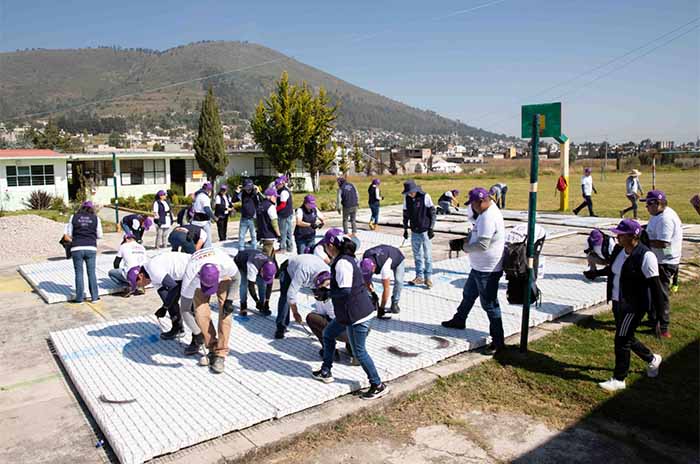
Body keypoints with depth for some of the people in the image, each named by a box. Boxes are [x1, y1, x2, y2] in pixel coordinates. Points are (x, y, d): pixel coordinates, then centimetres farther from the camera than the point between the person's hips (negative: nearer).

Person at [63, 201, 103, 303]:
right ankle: (94, 296, 12)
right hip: (91, 248, 0)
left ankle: (80, 297, 10)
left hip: (76, 249, 0)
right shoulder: (96, 218, 4)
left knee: (79, 273, 8)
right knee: (91, 272, 9)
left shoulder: (73, 217, 5)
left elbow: (66, 236, 5)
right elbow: (99, 236, 7)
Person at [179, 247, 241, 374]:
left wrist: (229, 300, -21)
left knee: (225, 312, -15)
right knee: (200, 313, -15)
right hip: (200, 278, 1)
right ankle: (213, 349, 2)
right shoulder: (191, 276, -41)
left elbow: (236, 279, -16)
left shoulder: (227, 264, -43)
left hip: (223, 277, -1)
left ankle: (221, 354, -8)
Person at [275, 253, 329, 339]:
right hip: (289, 269, -4)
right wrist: (295, 313, -33)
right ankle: (281, 327, -16)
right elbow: (291, 294, -41)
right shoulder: (303, 271, -47)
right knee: (285, 296, -23)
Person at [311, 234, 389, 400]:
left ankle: (378, 385, 14)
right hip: (348, 313, 10)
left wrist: (327, 292, -12)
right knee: (328, 334, 21)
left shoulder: (342, 263, -22)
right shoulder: (345, 259, 8)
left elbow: (345, 291, -27)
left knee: (359, 352, 2)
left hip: (357, 314, -10)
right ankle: (326, 372, 34)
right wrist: (332, 282, 16)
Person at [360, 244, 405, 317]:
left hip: (398, 259, -5)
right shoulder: (364, 260, -31)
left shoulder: (384, 266, -47)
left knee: (398, 281, -28)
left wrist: (381, 308, -38)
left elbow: (386, 289, -43)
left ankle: (394, 303, -10)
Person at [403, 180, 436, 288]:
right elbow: (405, 214, 11)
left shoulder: (425, 196, -11)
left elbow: (432, 213, -7)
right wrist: (405, 229, 11)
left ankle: (428, 278, 10)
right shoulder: (406, 198, 2)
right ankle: (419, 277, 20)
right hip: (414, 231, 4)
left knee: (427, 256, 1)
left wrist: (431, 228, -10)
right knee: (417, 256, 11)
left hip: (425, 231, -4)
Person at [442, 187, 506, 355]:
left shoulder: (488, 217, -25)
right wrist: (465, 241, 4)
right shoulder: (487, 212, 9)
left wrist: (466, 247, -13)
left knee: (490, 304, -2)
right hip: (480, 267, 11)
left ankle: (498, 341, 8)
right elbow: (477, 235, 20)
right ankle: (459, 320, 47)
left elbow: (482, 244, -30)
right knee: (468, 294, 26)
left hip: (488, 270, -11)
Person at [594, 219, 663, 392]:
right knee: (626, 338, 19)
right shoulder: (618, 250, 2)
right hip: (618, 302, 8)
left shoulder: (645, 256, -21)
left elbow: (655, 287, -19)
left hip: (634, 306, -8)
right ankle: (652, 359, 46)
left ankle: (619, 379, 15)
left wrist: (659, 317, -19)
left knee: (622, 340, -1)